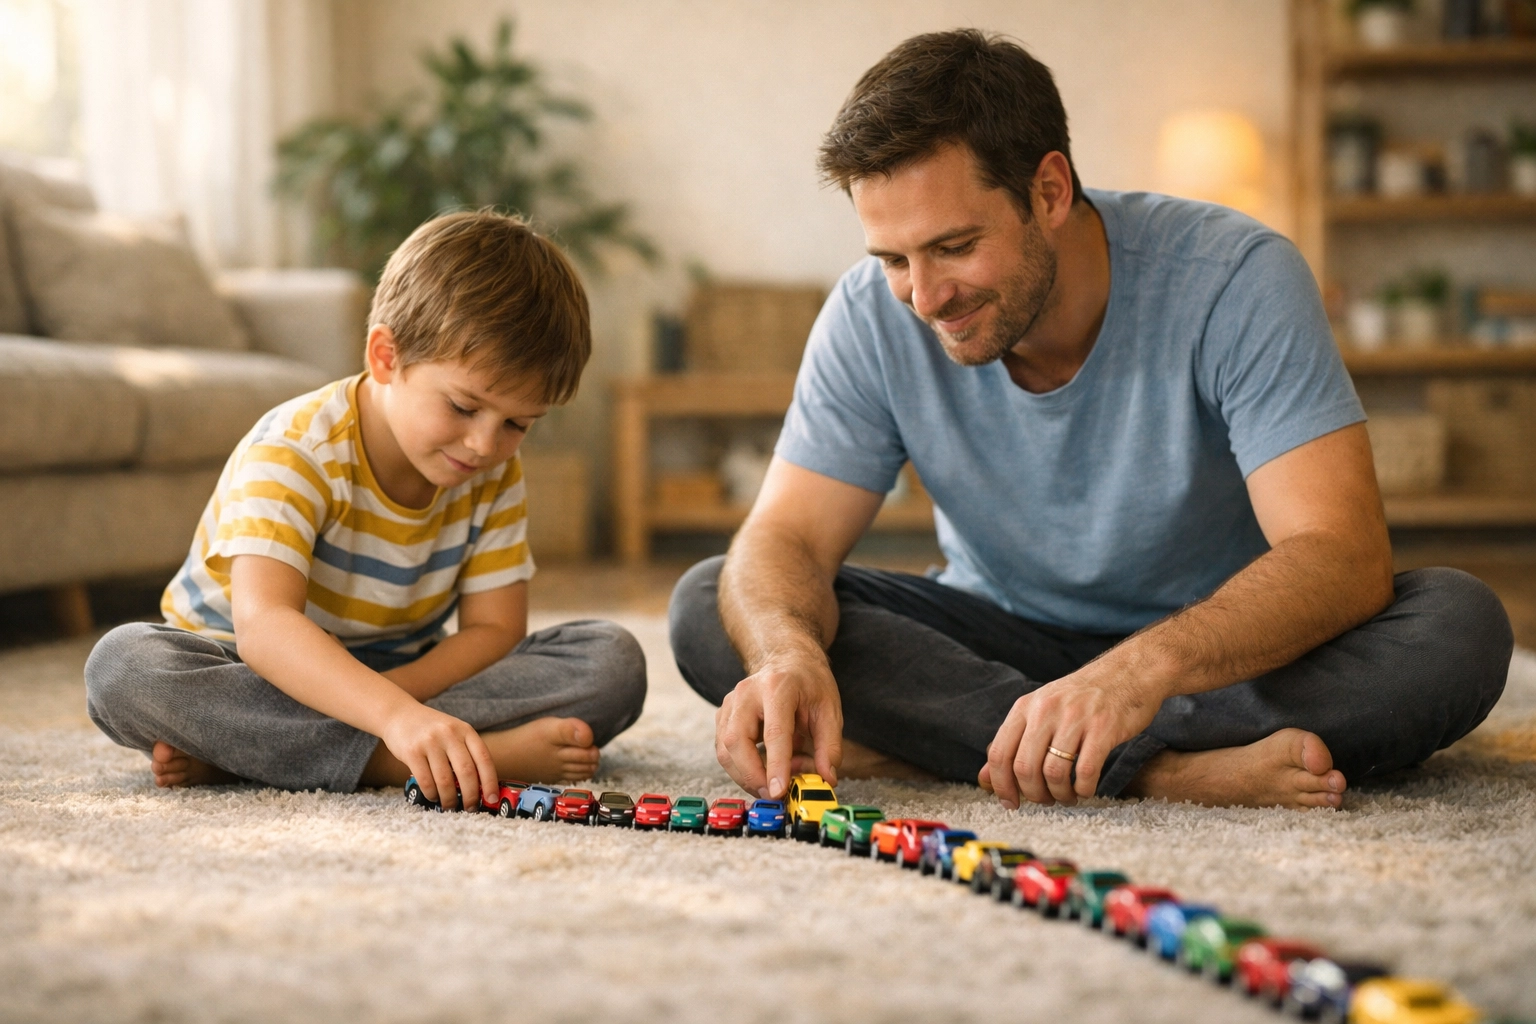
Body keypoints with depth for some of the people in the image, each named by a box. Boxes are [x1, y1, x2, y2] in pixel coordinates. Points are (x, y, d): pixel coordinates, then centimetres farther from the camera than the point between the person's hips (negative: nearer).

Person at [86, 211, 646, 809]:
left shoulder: (496, 474, -7)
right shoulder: (297, 450, -24)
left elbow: (494, 630, -10)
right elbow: (262, 623, -39)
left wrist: (391, 702, -30)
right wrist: (394, 715, -56)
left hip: (410, 679, 4)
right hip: (266, 672, -3)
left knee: (614, 662, -18)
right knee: (122, 666, -35)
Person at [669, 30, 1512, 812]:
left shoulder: (1233, 277, -23)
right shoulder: (873, 316, -13)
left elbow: (1344, 557, -31)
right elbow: (787, 537, -13)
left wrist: (1145, 667, -49)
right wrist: (787, 654, -39)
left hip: (1219, 647, -2)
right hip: (1003, 639, 3)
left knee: (1459, 628, -32)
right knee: (709, 609, -22)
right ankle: (1169, 767, -31)